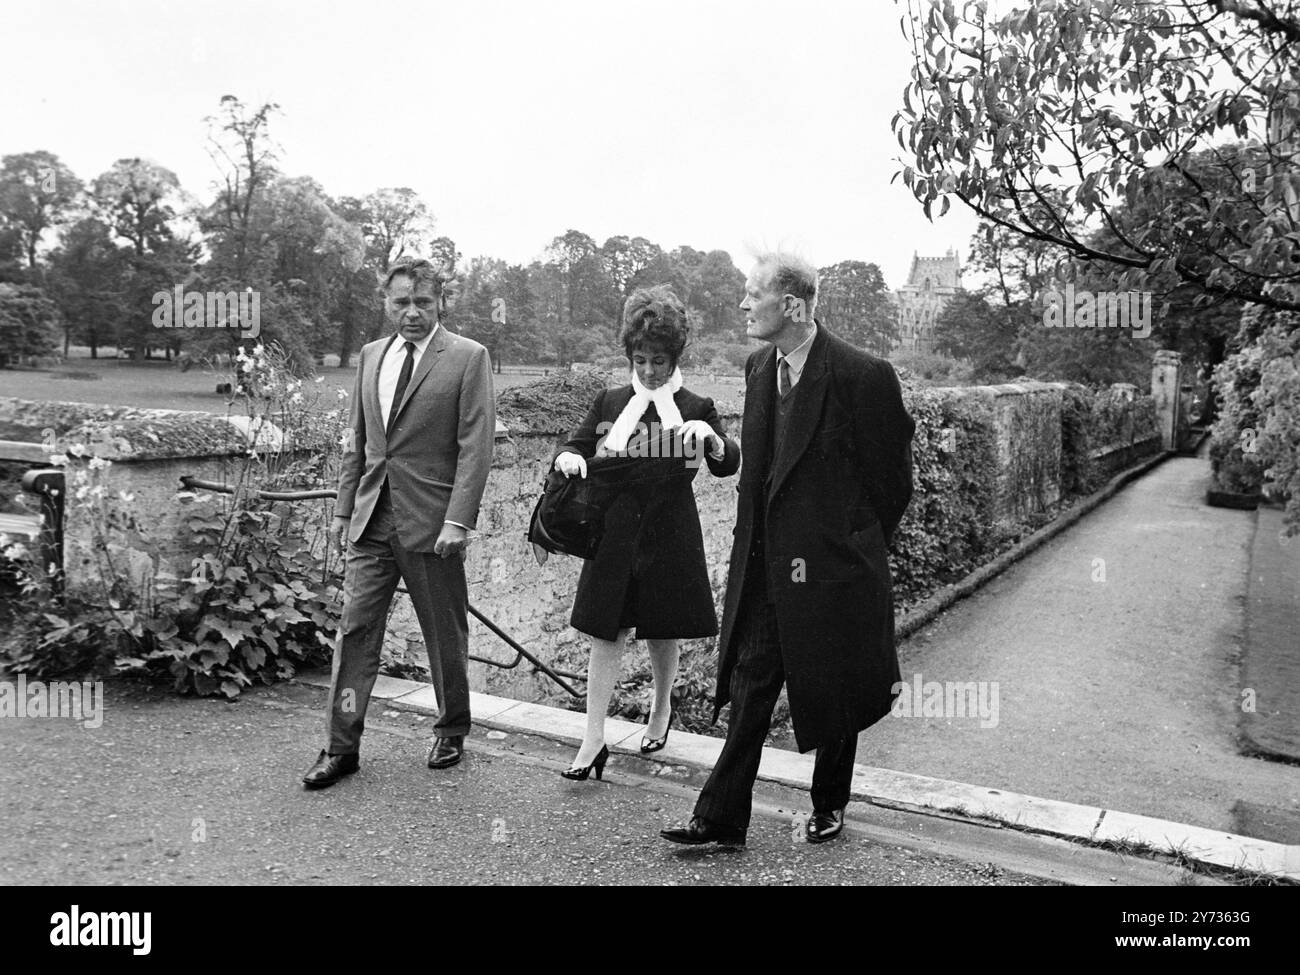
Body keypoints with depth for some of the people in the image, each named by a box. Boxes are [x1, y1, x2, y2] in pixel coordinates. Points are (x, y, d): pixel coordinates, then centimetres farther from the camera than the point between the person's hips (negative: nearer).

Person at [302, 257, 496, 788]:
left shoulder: (467, 357, -5)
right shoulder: (371, 355, 13)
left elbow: (476, 445, -11)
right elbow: (357, 440, 17)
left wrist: (457, 520, -17)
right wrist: (343, 507, 12)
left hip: (431, 522, -4)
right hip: (372, 520, 5)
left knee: (445, 635, 9)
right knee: (355, 630, 3)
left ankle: (451, 731, 29)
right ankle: (341, 747, 13)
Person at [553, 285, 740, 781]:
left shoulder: (695, 408, 0)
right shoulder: (609, 403, 7)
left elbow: (729, 465, -10)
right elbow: (572, 447, 7)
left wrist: (711, 437, -31)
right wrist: (569, 459, -17)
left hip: (669, 535, -1)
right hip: (615, 532, 2)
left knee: (662, 634, 11)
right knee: (606, 633, -1)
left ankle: (662, 709, 37)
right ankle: (594, 740, 4)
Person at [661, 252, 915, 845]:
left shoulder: (862, 375, -16)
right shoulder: (758, 370, 6)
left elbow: (891, 476, -6)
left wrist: (855, 548, 2)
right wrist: (757, 543, 10)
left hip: (832, 564, -5)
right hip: (767, 563, 5)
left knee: (835, 695, 12)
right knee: (750, 688, 8)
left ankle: (829, 807, 34)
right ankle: (721, 818, 16)